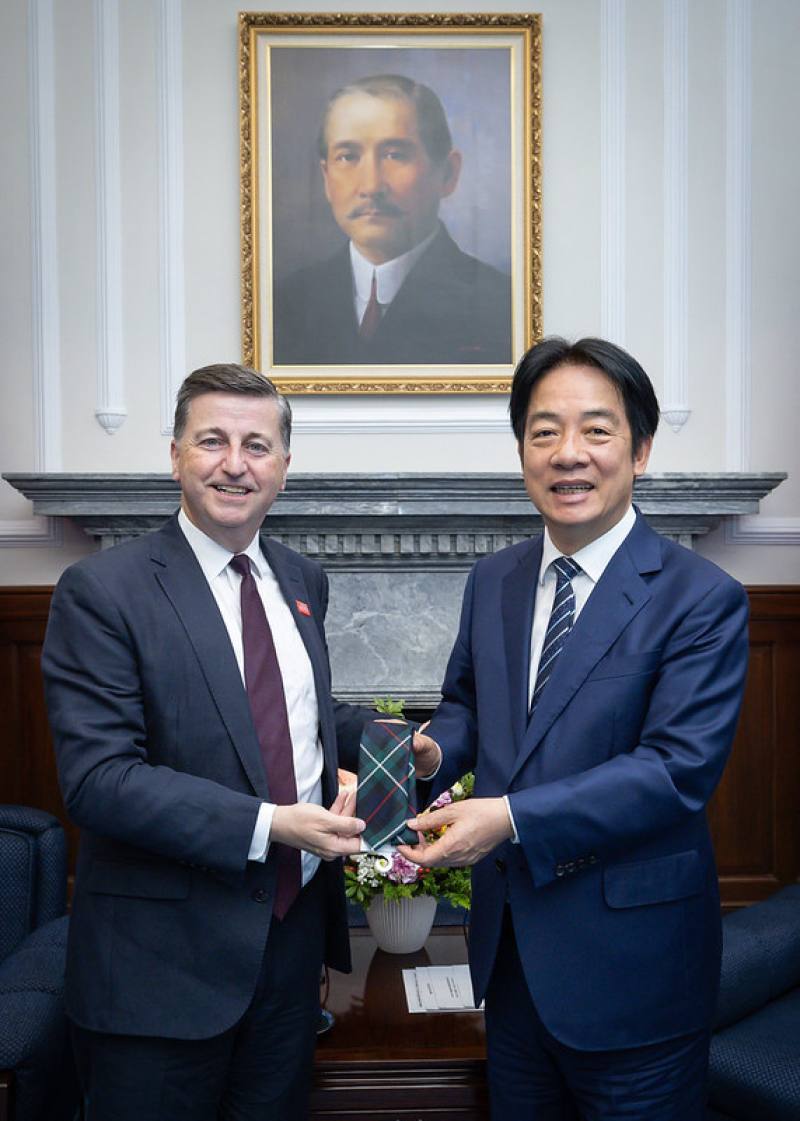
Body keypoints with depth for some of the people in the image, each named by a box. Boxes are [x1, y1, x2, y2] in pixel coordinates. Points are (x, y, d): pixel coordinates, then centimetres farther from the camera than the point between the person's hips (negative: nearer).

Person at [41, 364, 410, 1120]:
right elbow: (97, 777, -21)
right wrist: (267, 825, -25)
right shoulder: (102, 590, -14)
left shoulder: (302, 581, 6)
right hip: (163, 954, -5)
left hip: (296, 927, 6)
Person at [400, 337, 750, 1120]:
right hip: (510, 942, 6)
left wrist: (513, 817, -28)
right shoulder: (492, 581, 4)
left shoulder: (702, 599, -16)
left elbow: (678, 768, -22)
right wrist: (432, 750, -9)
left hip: (630, 962, -5)